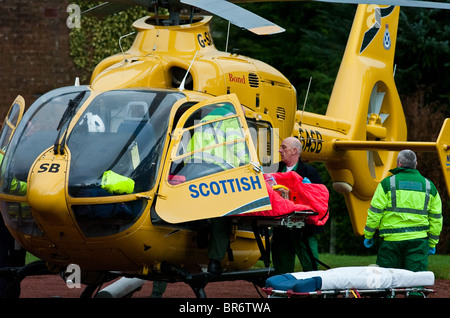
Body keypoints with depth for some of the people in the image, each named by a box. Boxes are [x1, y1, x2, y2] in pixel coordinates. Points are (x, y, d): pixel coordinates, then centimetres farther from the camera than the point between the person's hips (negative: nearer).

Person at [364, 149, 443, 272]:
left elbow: (375, 212, -2)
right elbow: (436, 218, 12)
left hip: (391, 239, -2)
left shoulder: (388, 183, 1)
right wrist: (432, 243, 19)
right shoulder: (429, 186, 11)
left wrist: (368, 235, 8)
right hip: (418, 240, 2)